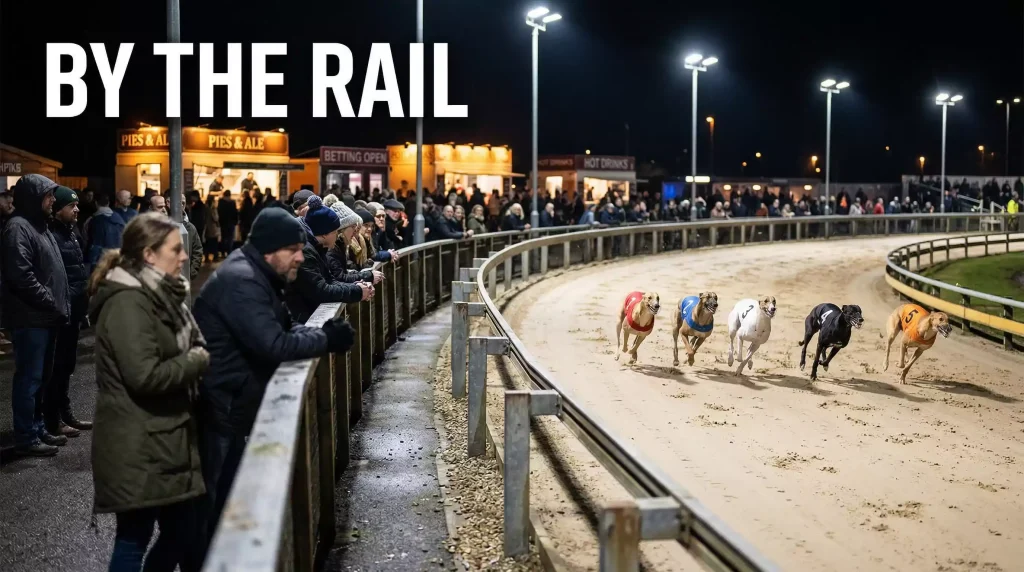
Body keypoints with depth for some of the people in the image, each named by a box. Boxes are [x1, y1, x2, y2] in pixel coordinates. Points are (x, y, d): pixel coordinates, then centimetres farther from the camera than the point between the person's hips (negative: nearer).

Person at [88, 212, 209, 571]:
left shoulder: (159, 293, 12)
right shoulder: (128, 302, -19)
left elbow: (187, 347, 20)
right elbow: (146, 376, -26)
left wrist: (198, 357, -2)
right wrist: (198, 360, -13)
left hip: (166, 436, 9)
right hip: (137, 446, -9)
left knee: (182, 531, 14)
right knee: (134, 537, 4)